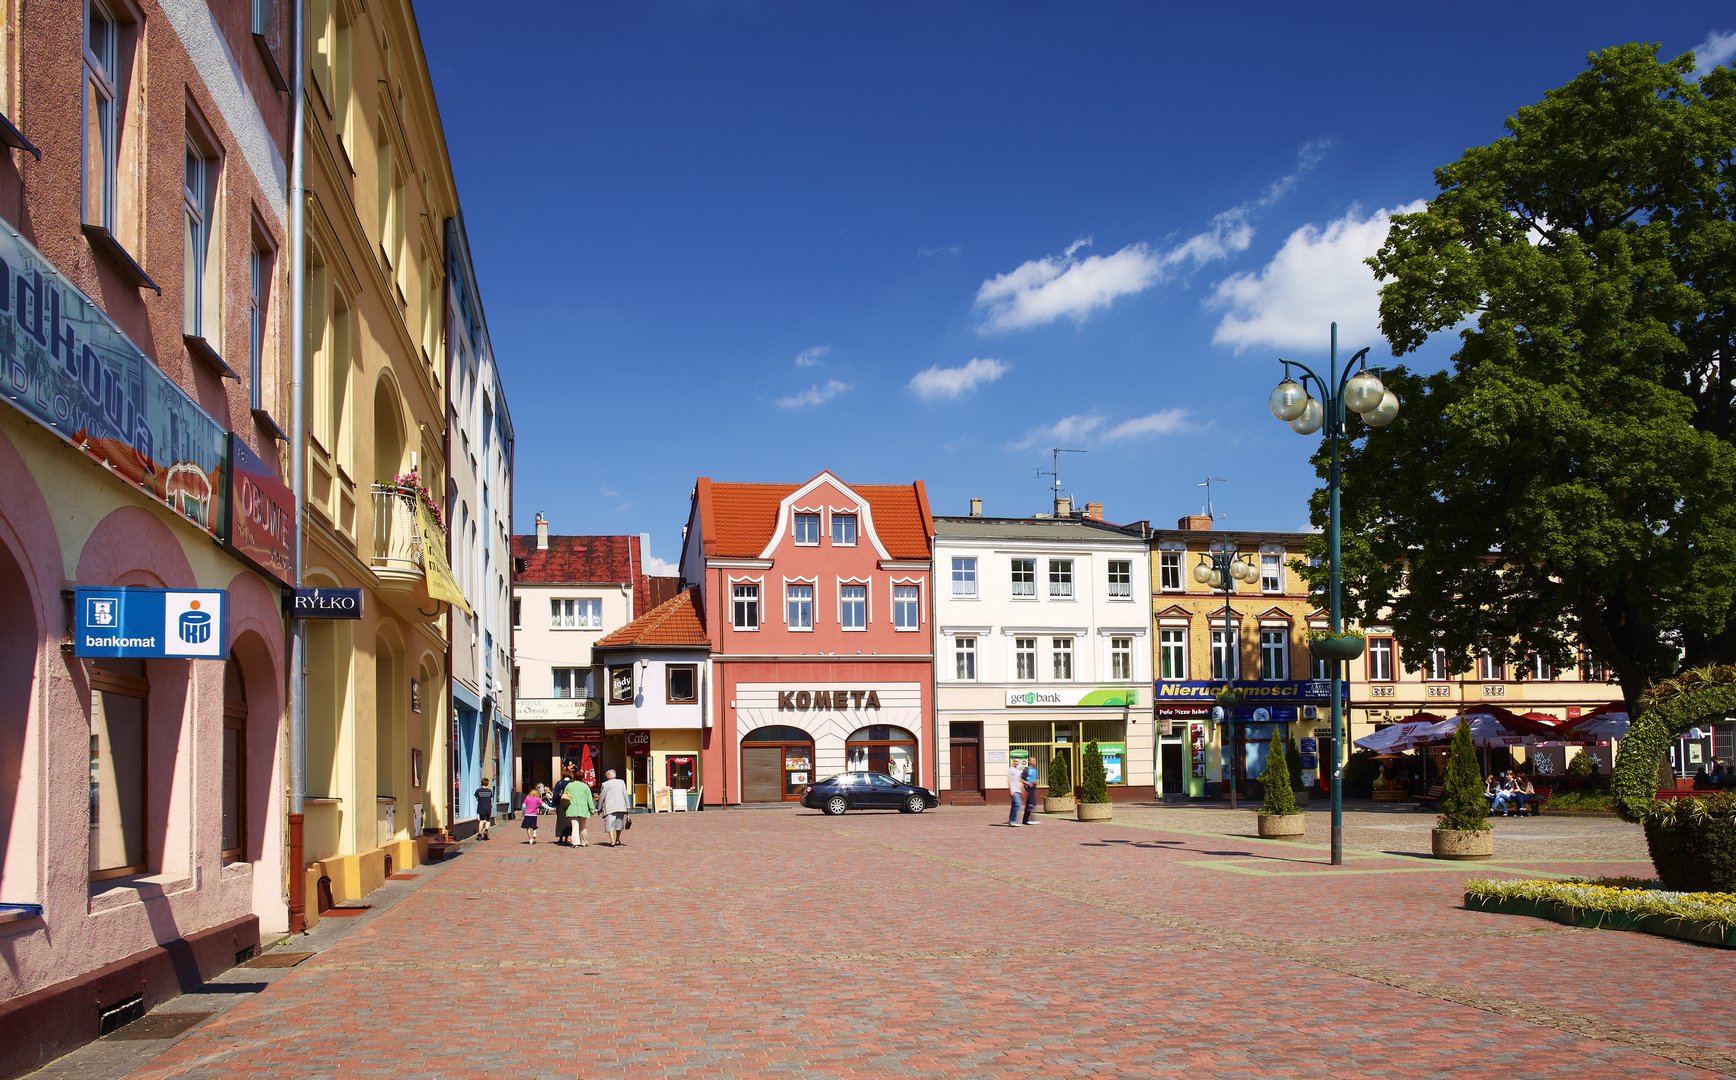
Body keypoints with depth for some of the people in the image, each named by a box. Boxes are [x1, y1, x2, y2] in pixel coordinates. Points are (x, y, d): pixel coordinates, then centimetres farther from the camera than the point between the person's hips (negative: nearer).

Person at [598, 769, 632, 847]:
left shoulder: (605, 784, -1)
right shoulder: (621, 782, 6)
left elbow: (602, 797, 3)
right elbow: (625, 795, 5)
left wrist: (599, 808, 14)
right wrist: (628, 807, 8)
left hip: (609, 808, -3)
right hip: (621, 807, 3)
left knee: (610, 824, -2)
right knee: (619, 822, 17)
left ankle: (612, 841, -12)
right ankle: (617, 840, 24)